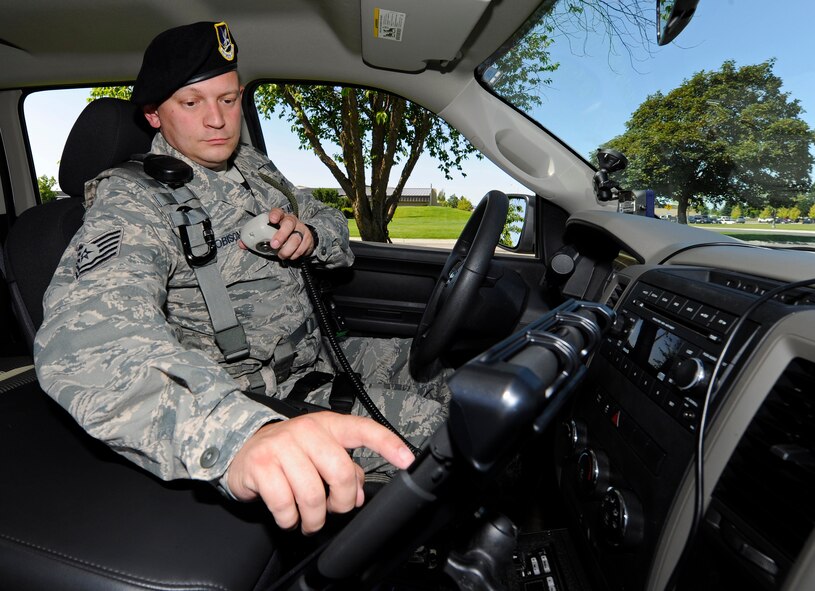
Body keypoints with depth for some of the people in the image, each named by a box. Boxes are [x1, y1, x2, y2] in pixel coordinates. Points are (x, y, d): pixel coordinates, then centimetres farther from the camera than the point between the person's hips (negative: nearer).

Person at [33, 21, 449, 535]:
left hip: (318, 356, 8)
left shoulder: (252, 166, 7)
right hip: (256, 401, -7)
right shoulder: (133, 203, -19)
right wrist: (236, 435, -58)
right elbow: (86, 337, -38)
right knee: (436, 421, -13)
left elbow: (336, 229, 13)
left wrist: (310, 234, -14)